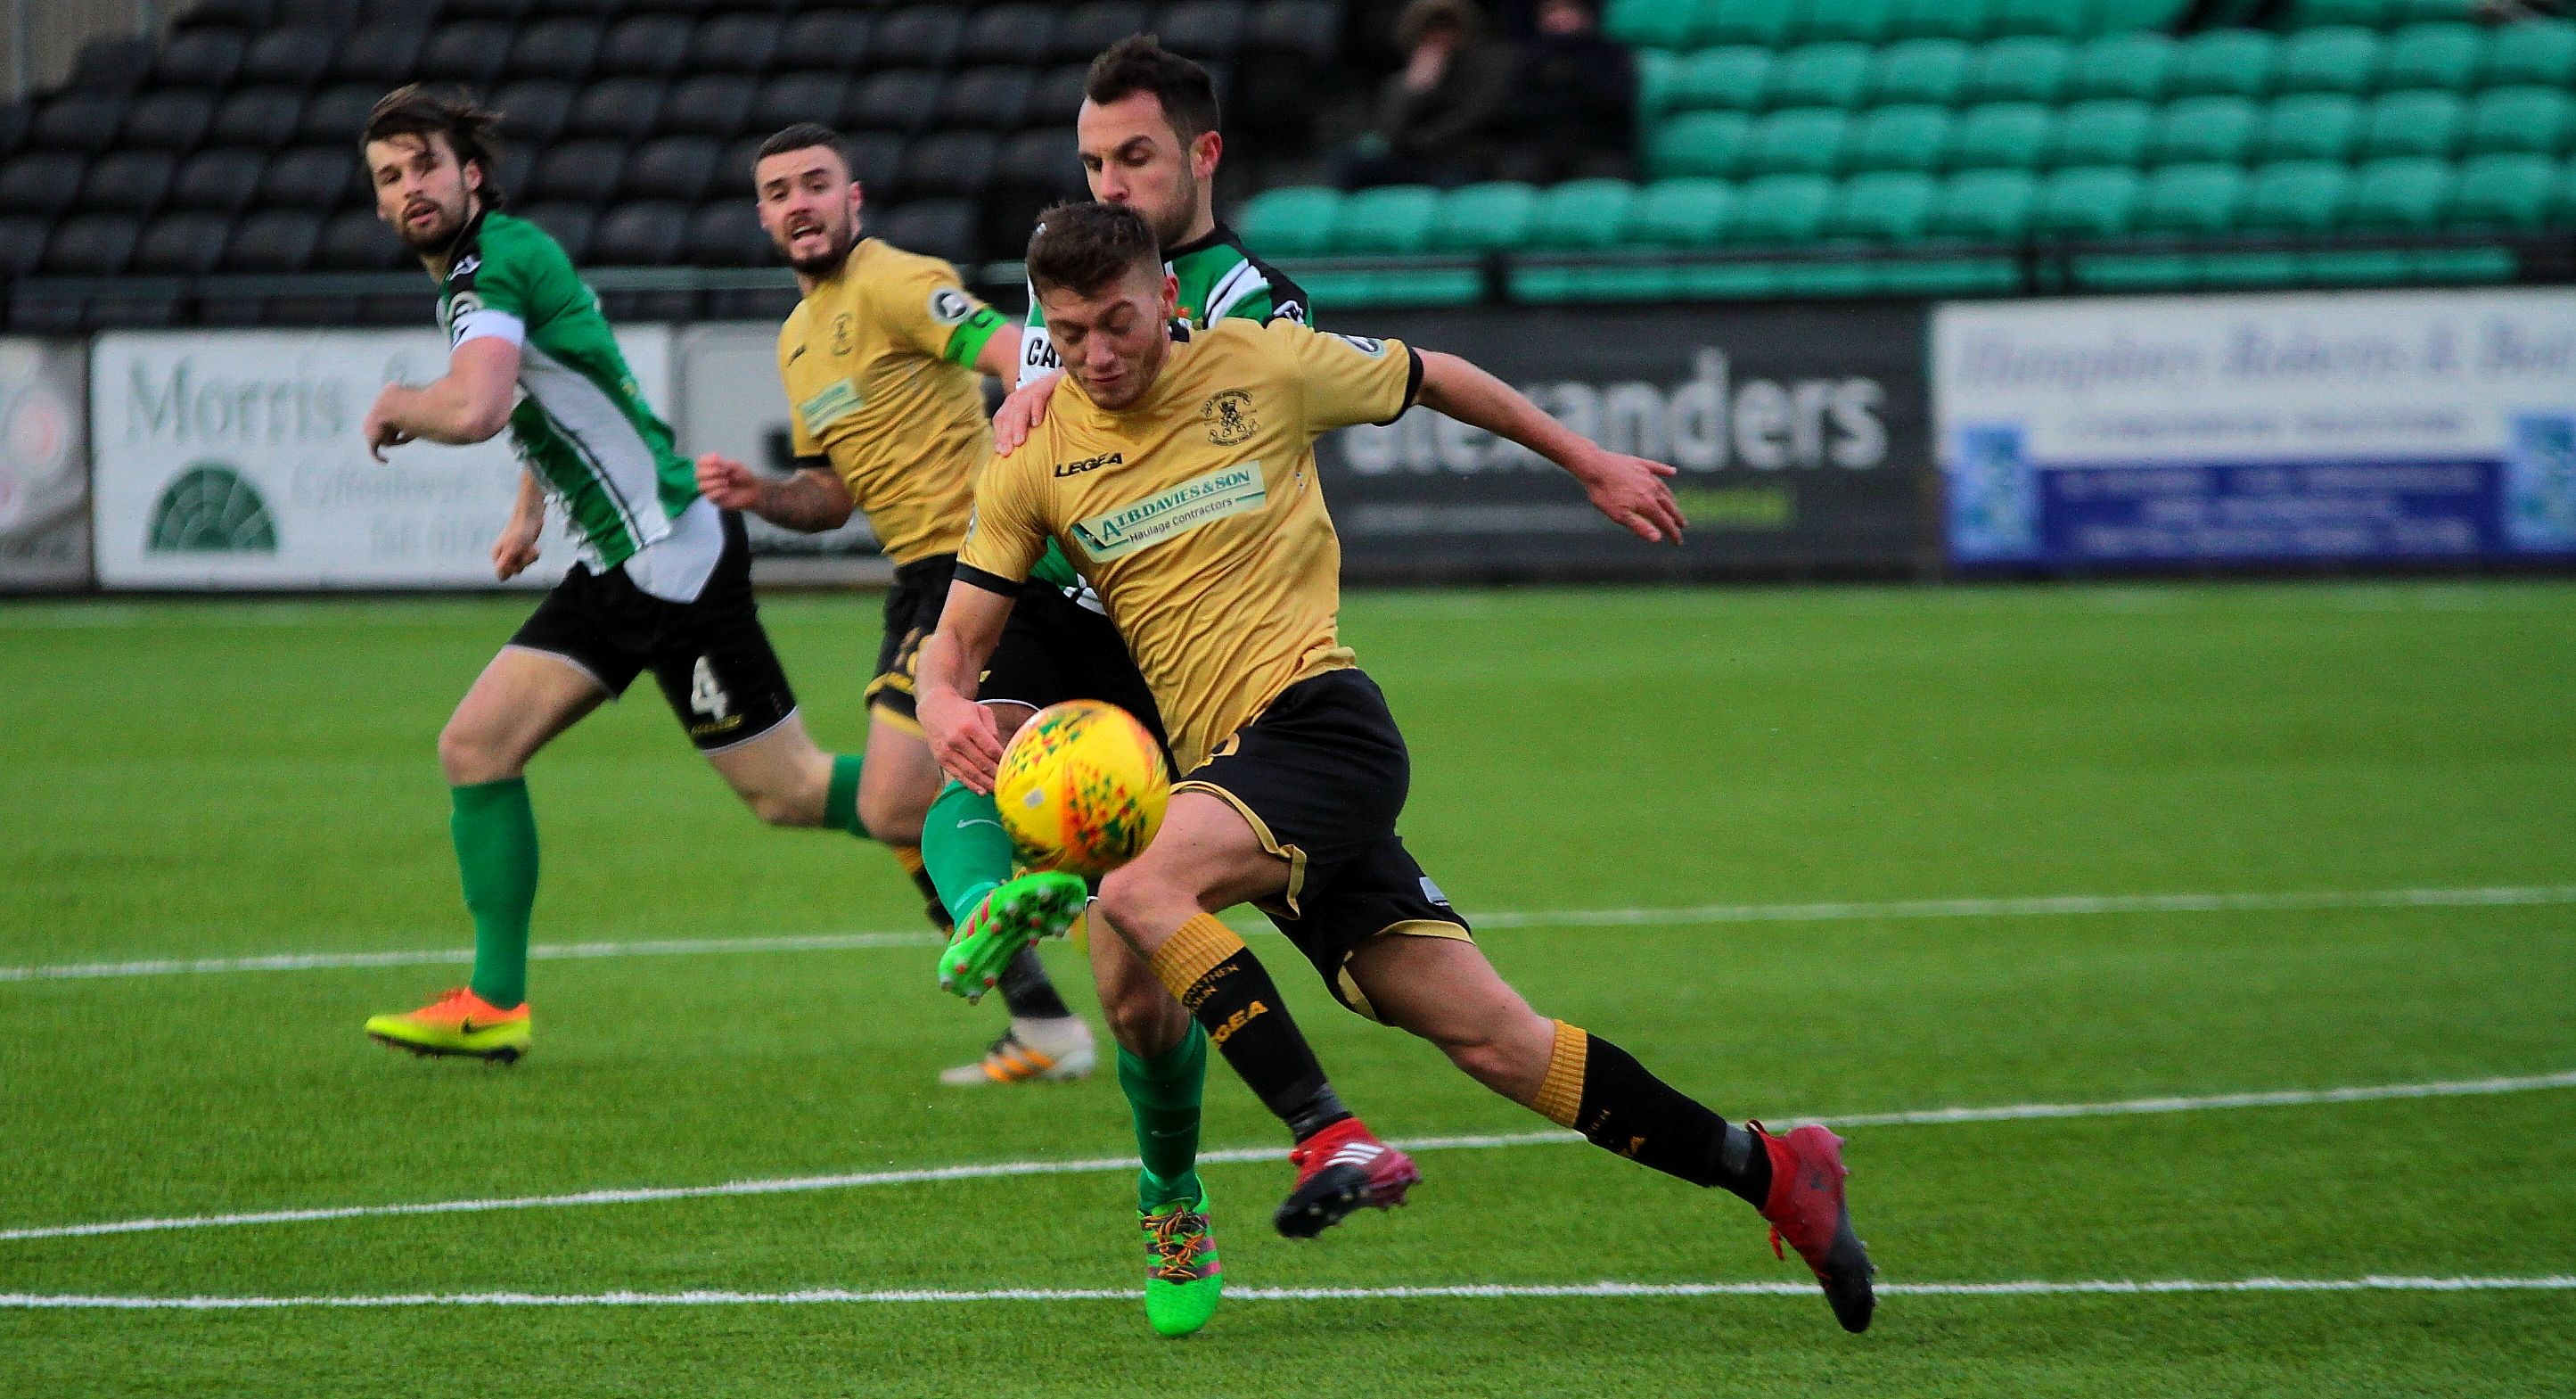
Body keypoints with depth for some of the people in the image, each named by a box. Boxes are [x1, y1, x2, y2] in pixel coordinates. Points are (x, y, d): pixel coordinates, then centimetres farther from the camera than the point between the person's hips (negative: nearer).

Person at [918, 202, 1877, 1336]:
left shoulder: (1261, 366, 1)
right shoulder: (1034, 464, 8)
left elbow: (1432, 380, 18)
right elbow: (955, 637, 9)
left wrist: (1589, 463, 28)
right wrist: (946, 704, -15)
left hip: (1318, 719, -4)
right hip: (1228, 763, 4)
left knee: (1139, 893, -30)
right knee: (1490, 1037, -1)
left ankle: (1335, 1142, -25)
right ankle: (1767, 1169, 8)